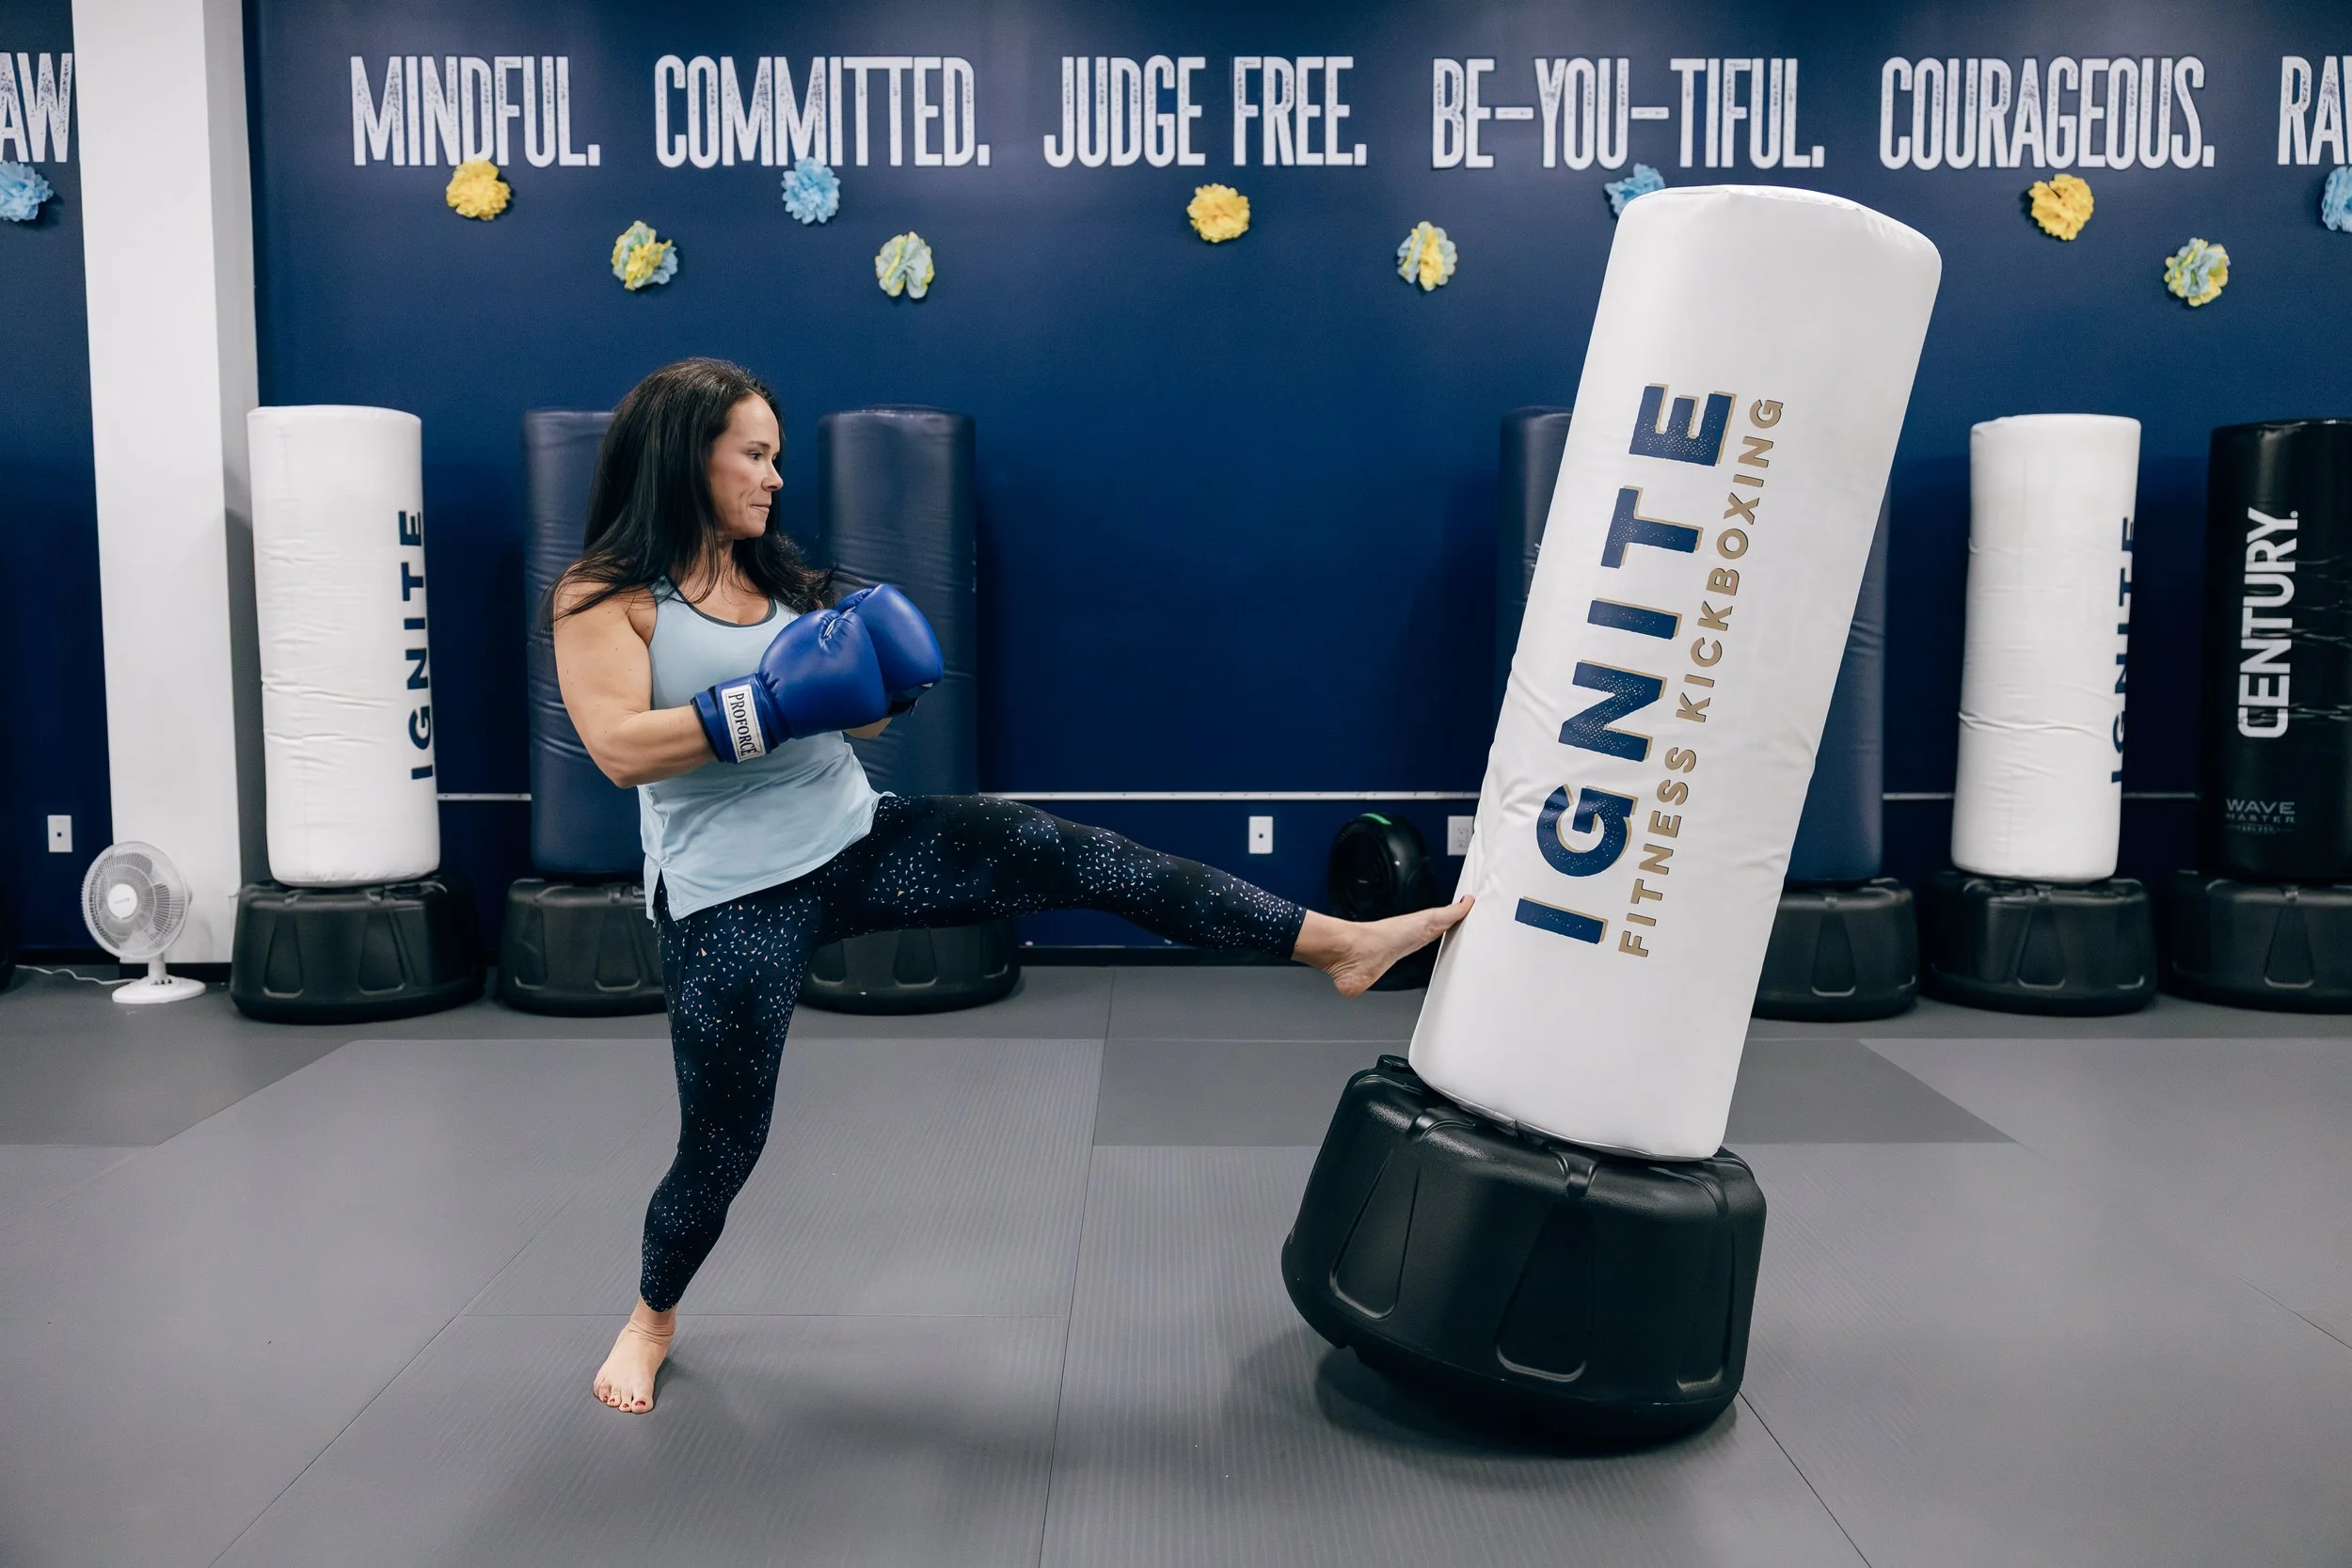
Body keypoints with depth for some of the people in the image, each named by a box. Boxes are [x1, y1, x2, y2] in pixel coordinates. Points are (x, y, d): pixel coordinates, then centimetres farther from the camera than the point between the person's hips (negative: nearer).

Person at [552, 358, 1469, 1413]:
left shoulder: (779, 574, 13)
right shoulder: (604, 596, -6)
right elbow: (619, 747, -21)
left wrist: (877, 682, -6)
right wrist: (773, 704, -26)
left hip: (856, 841, 5)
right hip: (730, 898, -4)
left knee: (1073, 857, -12)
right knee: (722, 1138, 3)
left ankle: (1336, 942, -12)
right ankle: (652, 1319, 35)